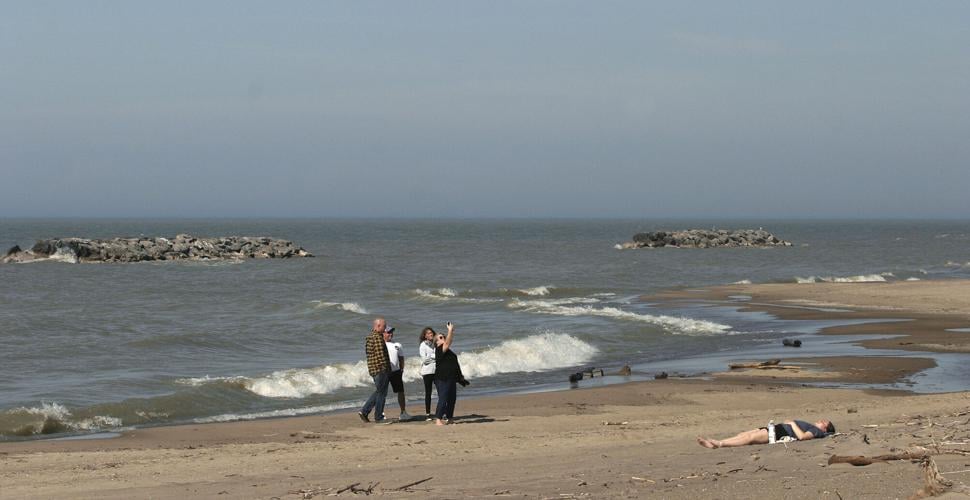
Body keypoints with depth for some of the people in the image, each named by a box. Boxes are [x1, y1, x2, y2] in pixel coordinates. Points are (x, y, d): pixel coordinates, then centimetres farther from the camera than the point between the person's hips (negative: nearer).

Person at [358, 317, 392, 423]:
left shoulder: (370, 336, 15)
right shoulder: (378, 337, -16)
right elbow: (380, 355, -22)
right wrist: (386, 369, -17)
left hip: (373, 369, 10)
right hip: (380, 368, -10)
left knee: (378, 392, 17)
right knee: (381, 393, 0)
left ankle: (364, 411, 12)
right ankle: (378, 417, 6)